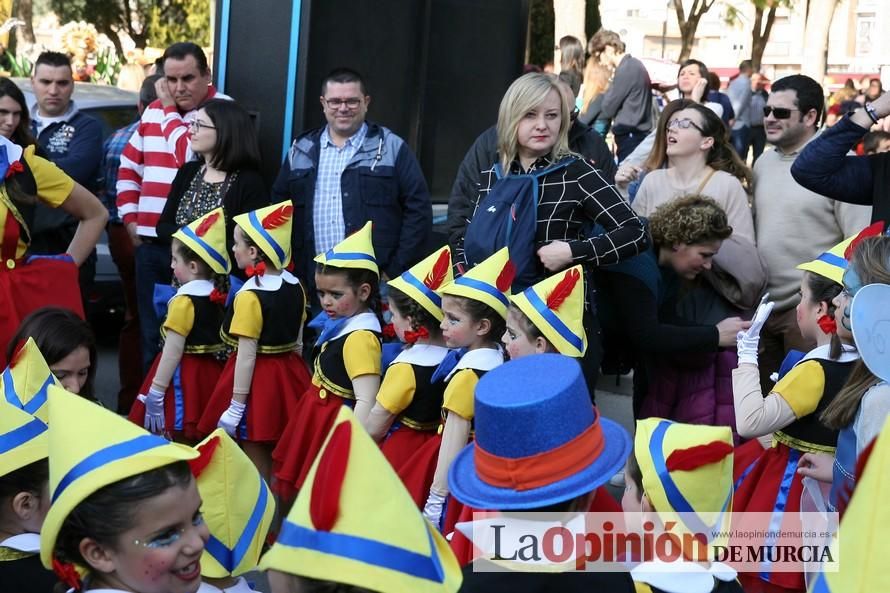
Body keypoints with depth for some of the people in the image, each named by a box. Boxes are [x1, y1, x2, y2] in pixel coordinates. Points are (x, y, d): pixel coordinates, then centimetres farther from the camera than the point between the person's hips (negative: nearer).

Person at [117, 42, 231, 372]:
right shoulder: (153, 110, 14)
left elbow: (190, 155, -20)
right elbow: (129, 165, 21)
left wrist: (171, 109, -7)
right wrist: (130, 216, 11)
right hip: (150, 241, 6)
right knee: (151, 333, 15)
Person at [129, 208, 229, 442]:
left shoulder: (184, 300, -17)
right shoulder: (219, 296, 6)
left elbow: (173, 351, -19)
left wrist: (155, 394, -16)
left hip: (183, 378, -8)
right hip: (211, 377, 8)